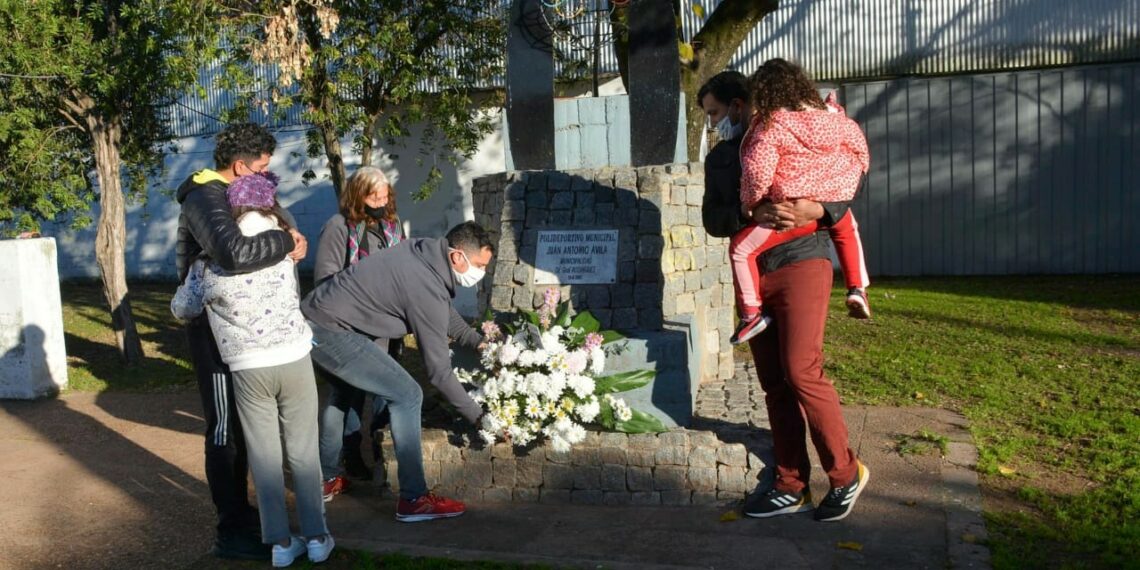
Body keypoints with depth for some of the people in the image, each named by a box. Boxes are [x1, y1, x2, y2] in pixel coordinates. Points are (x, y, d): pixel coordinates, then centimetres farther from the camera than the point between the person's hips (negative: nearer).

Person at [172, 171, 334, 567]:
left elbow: (183, 309, 12)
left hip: (248, 368, 0)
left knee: (264, 455, 9)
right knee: (303, 451, 9)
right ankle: (316, 537, 14)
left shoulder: (209, 259, 1)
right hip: (294, 360, 1)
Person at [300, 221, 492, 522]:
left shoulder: (425, 251, 3)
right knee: (406, 395, -9)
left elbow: (445, 311, 22)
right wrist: (477, 415, -7)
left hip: (310, 319, 10)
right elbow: (439, 371, -16)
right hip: (330, 332, -10)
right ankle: (414, 500, -3)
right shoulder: (426, 289, -21)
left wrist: (478, 341, 17)